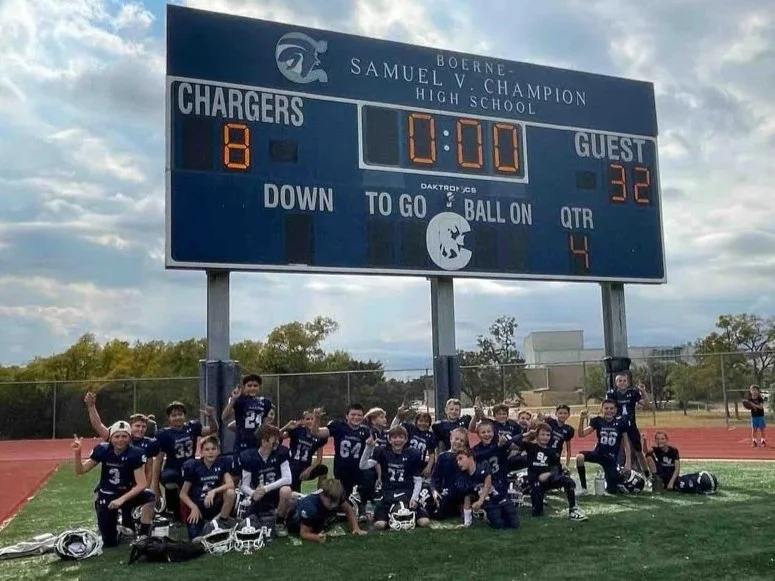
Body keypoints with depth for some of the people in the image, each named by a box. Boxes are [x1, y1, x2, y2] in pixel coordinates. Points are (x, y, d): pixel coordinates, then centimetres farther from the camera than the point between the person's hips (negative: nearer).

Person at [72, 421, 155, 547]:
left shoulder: (135, 454, -18)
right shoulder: (102, 450, -11)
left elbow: (142, 484, -21)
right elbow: (80, 471, -4)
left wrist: (122, 499, -31)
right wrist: (77, 453, -20)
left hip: (127, 494, -1)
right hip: (106, 496, 1)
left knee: (149, 496, -33)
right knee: (109, 542, -1)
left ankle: (143, 536, -17)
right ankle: (114, 520, 32)